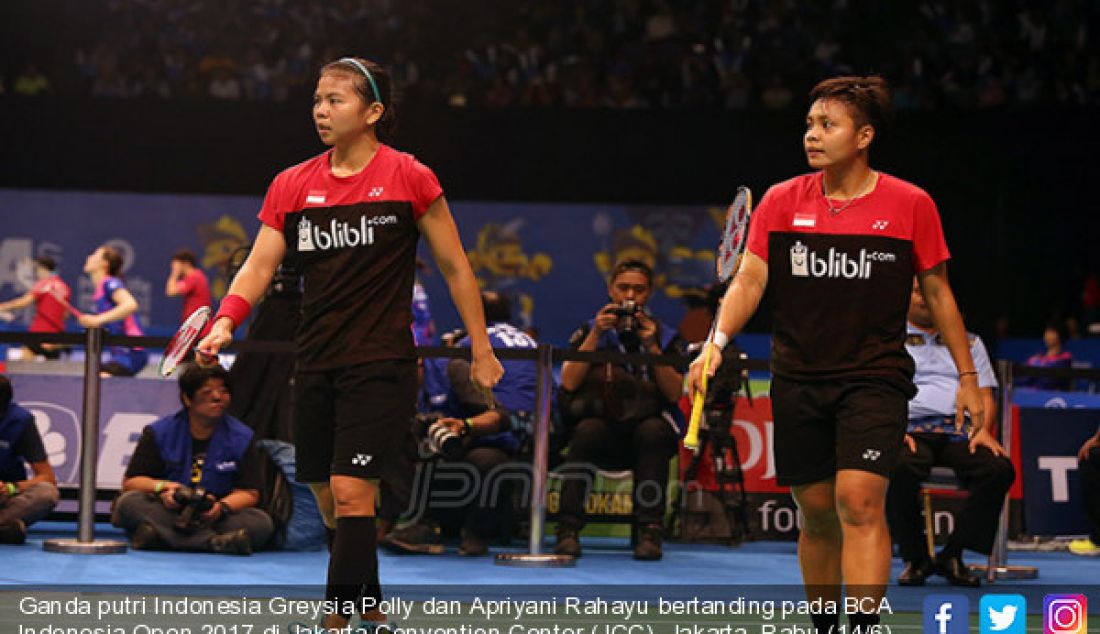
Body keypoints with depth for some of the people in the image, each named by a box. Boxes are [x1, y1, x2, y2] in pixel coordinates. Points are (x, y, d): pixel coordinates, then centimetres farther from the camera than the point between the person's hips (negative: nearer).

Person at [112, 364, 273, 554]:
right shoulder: (158, 433, 5)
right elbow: (130, 482, 3)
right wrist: (161, 487, -18)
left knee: (262, 522, -28)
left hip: (213, 518, 0)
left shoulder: (242, 437, 6)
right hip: (165, 514, 0)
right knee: (128, 502, -31)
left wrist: (222, 506, -22)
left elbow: (249, 492, 0)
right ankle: (215, 542, -47)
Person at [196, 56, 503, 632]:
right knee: (329, 500, 9)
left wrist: (481, 350, 3)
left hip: (382, 363, -5)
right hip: (316, 364, 5)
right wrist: (225, 322, -14)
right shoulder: (291, 185, 7)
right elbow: (259, 266, 4)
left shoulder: (409, 178, -3)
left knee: (349, 490, -15)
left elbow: (455, 267, 3)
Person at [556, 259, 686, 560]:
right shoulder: (589, 331, 9)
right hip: (603, 438, 0)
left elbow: (674, 393, -4)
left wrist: (651, 346, -13)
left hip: (647, 422, 0)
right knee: (588, 429, -34)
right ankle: (568, 529, -33)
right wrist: (596, 334, -10)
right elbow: (568, 383, -6)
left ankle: (650, 530, -34)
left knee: (654, 431, -34)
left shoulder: (666, 336, 9)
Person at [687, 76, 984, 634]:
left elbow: (937, 293, 6)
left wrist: (967, 377, 7)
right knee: (815, 512, 8)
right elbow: (749, 279, 0)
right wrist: (717, 343, -16)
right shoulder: (781, 202, 3)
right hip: (797, 378, 3)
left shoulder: (911, 205, -1)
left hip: (875, 376, -3)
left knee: (859, 500, -18)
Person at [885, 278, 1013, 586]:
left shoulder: (969, 342, 26)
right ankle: (915, 558, -19)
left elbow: (985, 395, 18)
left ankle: (952, 555, -18)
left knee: (1000, 469, -30)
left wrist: (983, 429, -4)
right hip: (909, 430, -2)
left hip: (960, 431, 2)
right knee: (900, 468, -39)